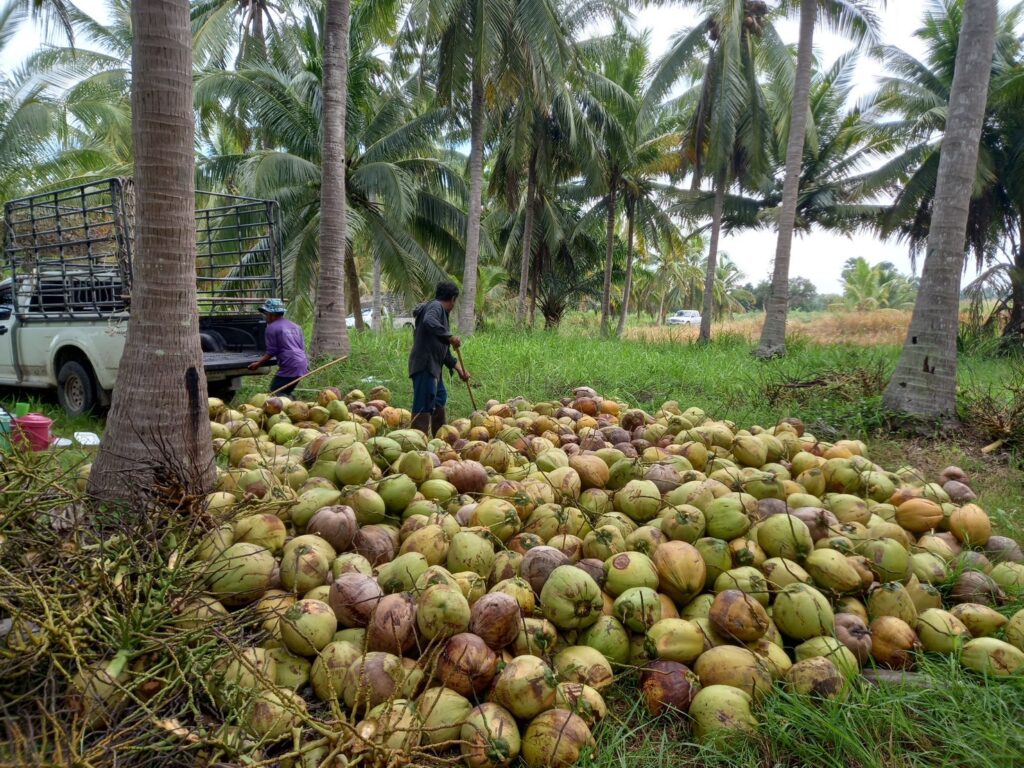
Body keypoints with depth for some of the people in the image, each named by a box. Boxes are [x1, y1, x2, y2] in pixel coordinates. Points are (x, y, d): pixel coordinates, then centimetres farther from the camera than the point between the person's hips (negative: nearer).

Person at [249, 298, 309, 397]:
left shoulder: (272, 328, -4)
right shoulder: (294, 326, 20)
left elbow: (271, 352, -5)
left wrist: (257, 364, 5)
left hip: (289, 367, -8)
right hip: (302, 364, 8)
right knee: (286, 393, 18)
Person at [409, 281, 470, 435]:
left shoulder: (440, 310, 22)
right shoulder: (436, 306, -7)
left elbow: (443, 350, 23)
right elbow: (428, 322, -33)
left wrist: (459, 368, 22)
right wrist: (450, 337, -29)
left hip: (433, 366, 11)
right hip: (425, 365, -11)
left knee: (439, 400, 22)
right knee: (424, 406, -11)